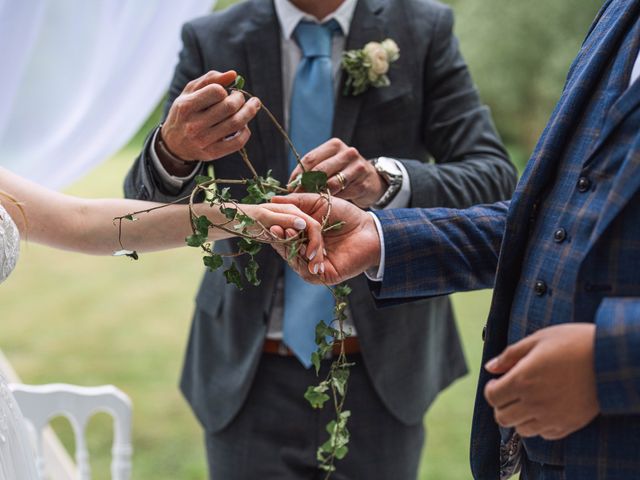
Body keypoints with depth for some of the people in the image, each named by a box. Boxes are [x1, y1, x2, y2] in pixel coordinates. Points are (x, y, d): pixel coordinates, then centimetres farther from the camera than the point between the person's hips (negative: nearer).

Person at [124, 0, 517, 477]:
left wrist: (386, 181, -30)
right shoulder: (211, 41, -2)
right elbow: (148, 210, -6)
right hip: (251, 381, 0)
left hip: (383, 370, 0)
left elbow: (496, 180, -11)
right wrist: (173, 151, -30)